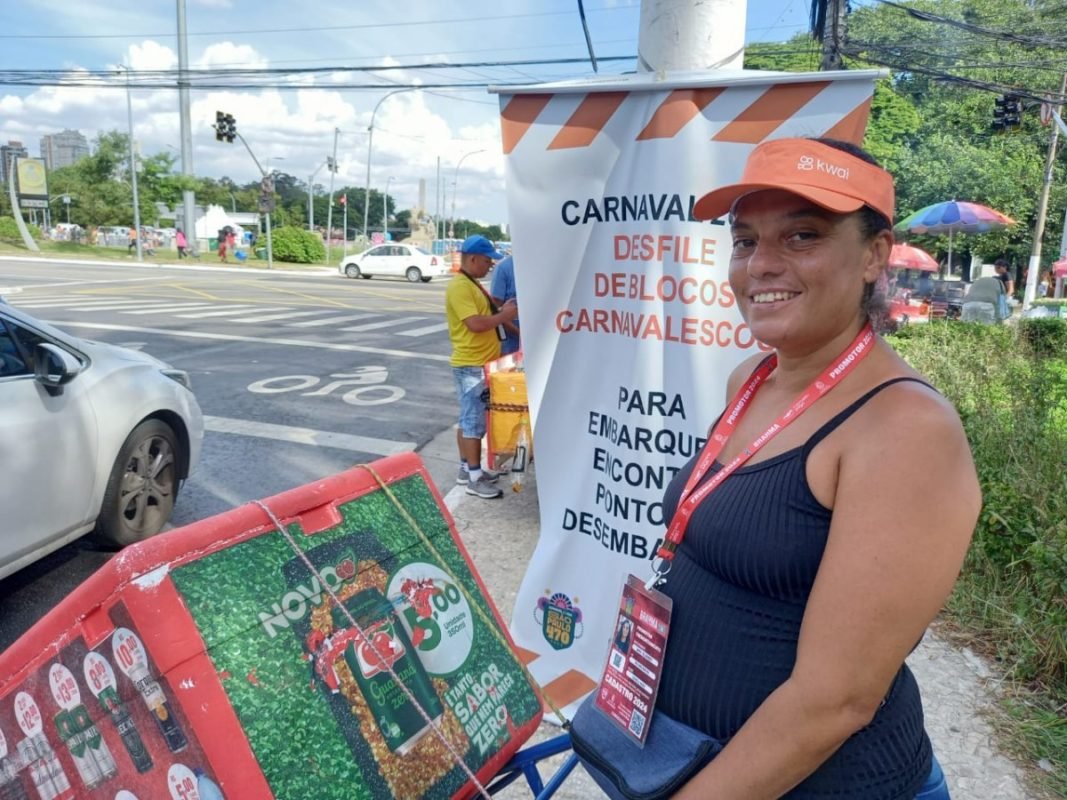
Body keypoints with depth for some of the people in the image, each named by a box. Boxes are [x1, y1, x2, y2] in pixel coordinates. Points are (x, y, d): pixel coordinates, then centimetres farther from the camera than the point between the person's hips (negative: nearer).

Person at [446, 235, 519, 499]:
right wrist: (505, 315, -14)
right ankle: (474, 478, 3)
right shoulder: (459, 287, -18)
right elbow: (475, 324, -25)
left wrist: (502, 311, 8)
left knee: (469, 420, 16)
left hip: (482, 363, 10)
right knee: (474, 422, -4)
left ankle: (467, 468, 26)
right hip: (471, 366, -10)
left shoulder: (473, 284, 16)